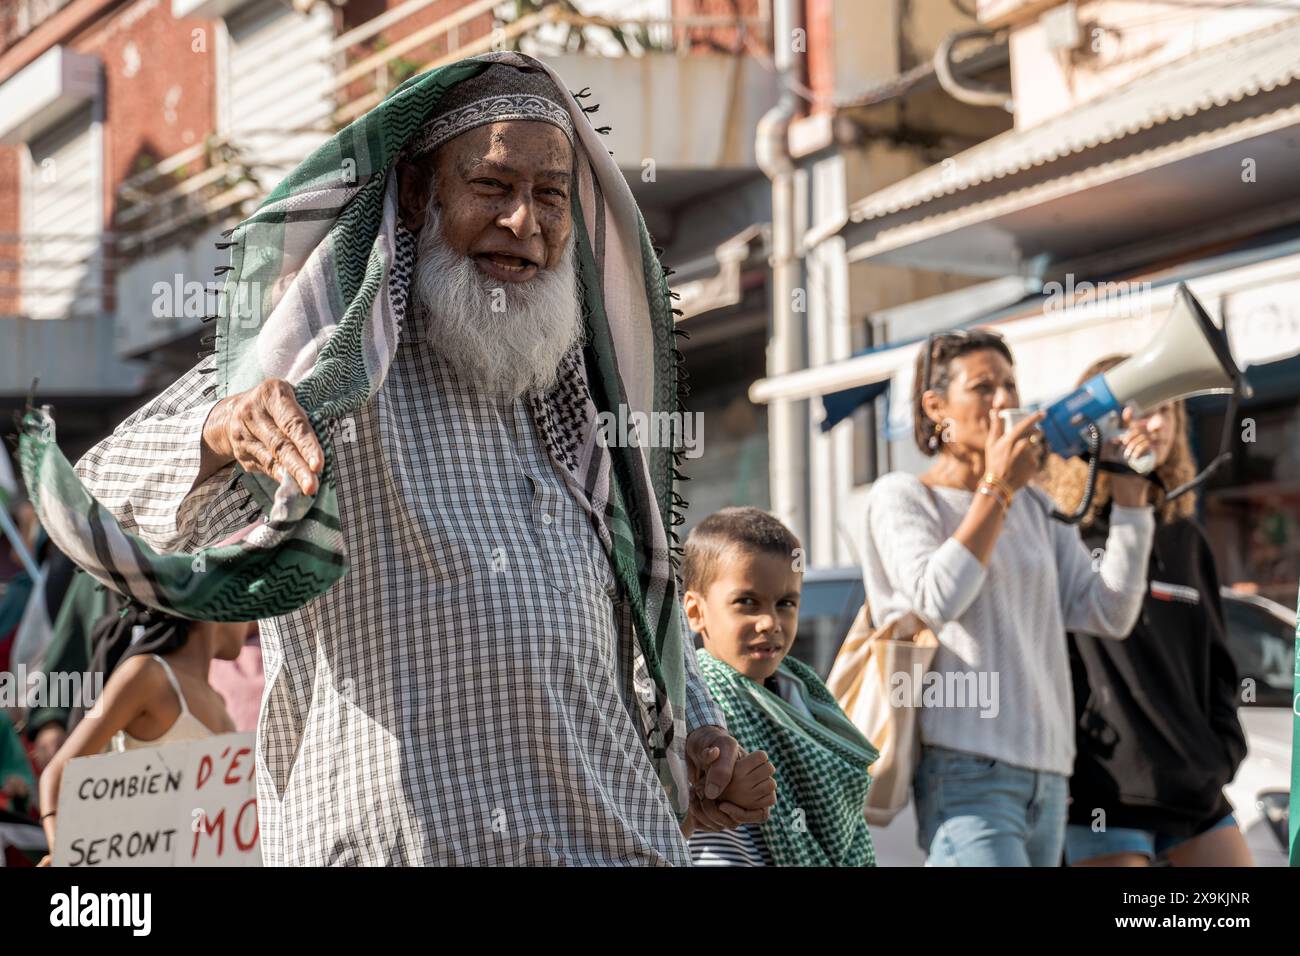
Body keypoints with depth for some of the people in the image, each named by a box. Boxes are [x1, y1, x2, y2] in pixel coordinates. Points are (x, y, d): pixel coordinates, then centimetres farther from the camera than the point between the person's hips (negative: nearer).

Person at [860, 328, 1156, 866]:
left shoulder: (1035, 509, 18)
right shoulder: (901, 497, 2)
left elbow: (1109, 615, 9)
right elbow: (936, 600, -16)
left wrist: (1129, 493, 3)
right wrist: (998, 488, -13)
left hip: (1046, 772, 7)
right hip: (965, 770, -6)